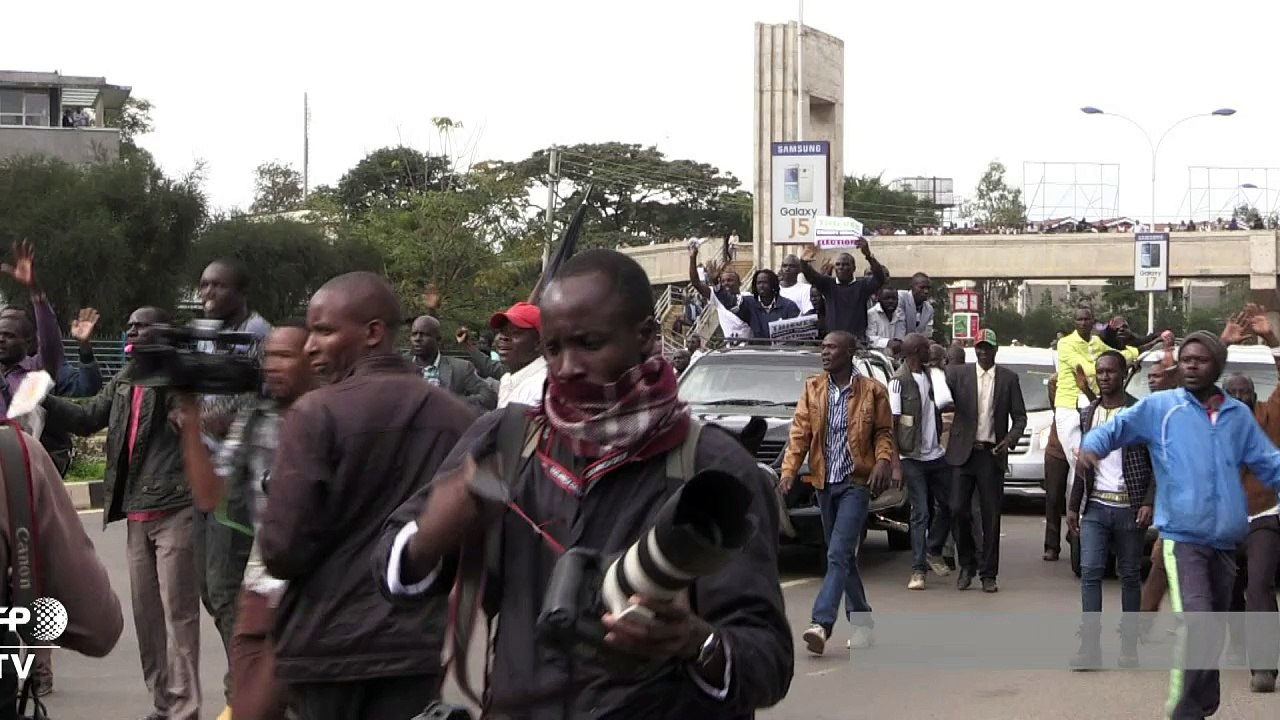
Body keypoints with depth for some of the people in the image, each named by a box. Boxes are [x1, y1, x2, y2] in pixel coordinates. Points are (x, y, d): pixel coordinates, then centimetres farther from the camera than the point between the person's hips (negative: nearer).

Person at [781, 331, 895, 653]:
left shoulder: (872, 391, -3)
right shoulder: (813, 388, 6)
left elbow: (884, 432, 2)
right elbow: (800, 431, 1)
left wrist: (882, 462, -16)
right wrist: (788, 470, -10)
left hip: (855, 483, -5)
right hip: (824, 482, 5)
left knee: (839, 554, -15)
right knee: (843, 556, 12)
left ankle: (821, 623, -23)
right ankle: (862, 622, 23)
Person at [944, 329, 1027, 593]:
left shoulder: (1008, 378, 7)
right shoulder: (958, 373, 6)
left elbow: (1019, 416, 8)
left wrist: (1011, 439, -9)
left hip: (992, 454, 0)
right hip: (964, 452, 0)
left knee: (991, 517, 2)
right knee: (958, 510, -4)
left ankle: (988, 574, 9)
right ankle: (966, 565, 15)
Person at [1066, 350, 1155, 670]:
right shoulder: (1088, 414, 12)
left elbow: (1157, 462, -5)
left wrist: (1148, 503, -14)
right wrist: (1073, 505, 12)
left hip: (1129, 507, -3)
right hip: (1096, 506, 3)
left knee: (1130, 575, 5)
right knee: (1090, 572, -7)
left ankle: (1129, 646, 13)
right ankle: (1090, 646, -9)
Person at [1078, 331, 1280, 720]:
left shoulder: (1239, 415, 9)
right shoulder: (1160, 407, -1)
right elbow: (1116, 427, -3)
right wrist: (1092, 446, -24)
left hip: (1226, 541, 5)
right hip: (1182, 537, -5)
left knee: (1214, 631, 16)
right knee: (1196, 625, -21)